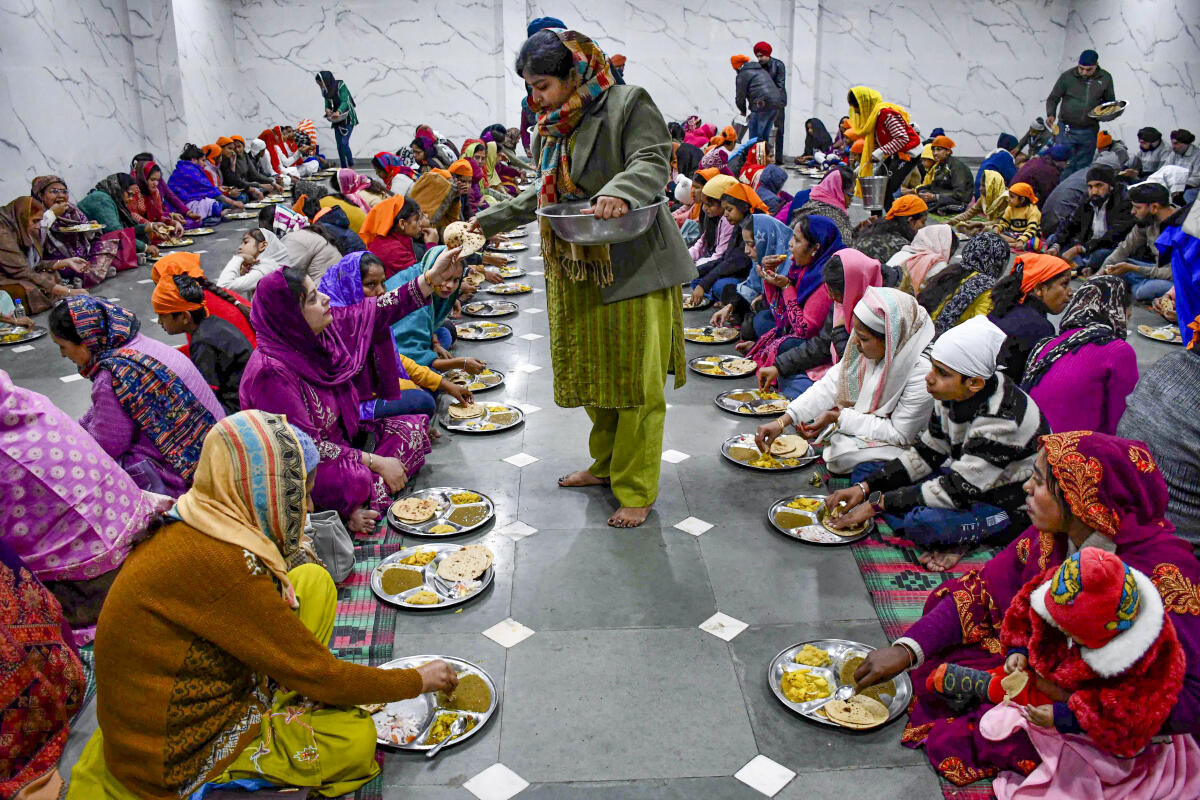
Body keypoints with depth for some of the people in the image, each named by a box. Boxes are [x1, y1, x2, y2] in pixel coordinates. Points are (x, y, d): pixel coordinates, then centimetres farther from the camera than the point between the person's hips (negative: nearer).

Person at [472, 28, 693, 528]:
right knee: (592, 375, 15)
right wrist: (491, 220, 19)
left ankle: (636, 491, 9)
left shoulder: (627, 104, -8)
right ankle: (606, 465, 33)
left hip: (631, 268, -7)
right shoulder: (551, 127, 14)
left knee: (635, 380, -1)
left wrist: (621, 191, -38)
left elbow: (653, 163, -18)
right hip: (578, 272, 8)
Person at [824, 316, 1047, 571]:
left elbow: (958, 490, -31)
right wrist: (865, 488, -9)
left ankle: (956, 538, -5)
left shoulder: (1001, 418, -31)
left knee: (918, 522, -37)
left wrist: (877, 502, -28)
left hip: (1010, 507, -9)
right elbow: (926, 454, 2)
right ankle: (953, 539, -7)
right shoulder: (954, 395, -7)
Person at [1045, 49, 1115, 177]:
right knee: (1066, 166, -6)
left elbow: (1110, 101, 15)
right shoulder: (1067, 76, -5)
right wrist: (1051, 114, -17)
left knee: (1084, 168, 9)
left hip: (1089, 131, 3)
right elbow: (1053, 98, 2)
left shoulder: (1105, 78, 3)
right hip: (1067, 129, -3)